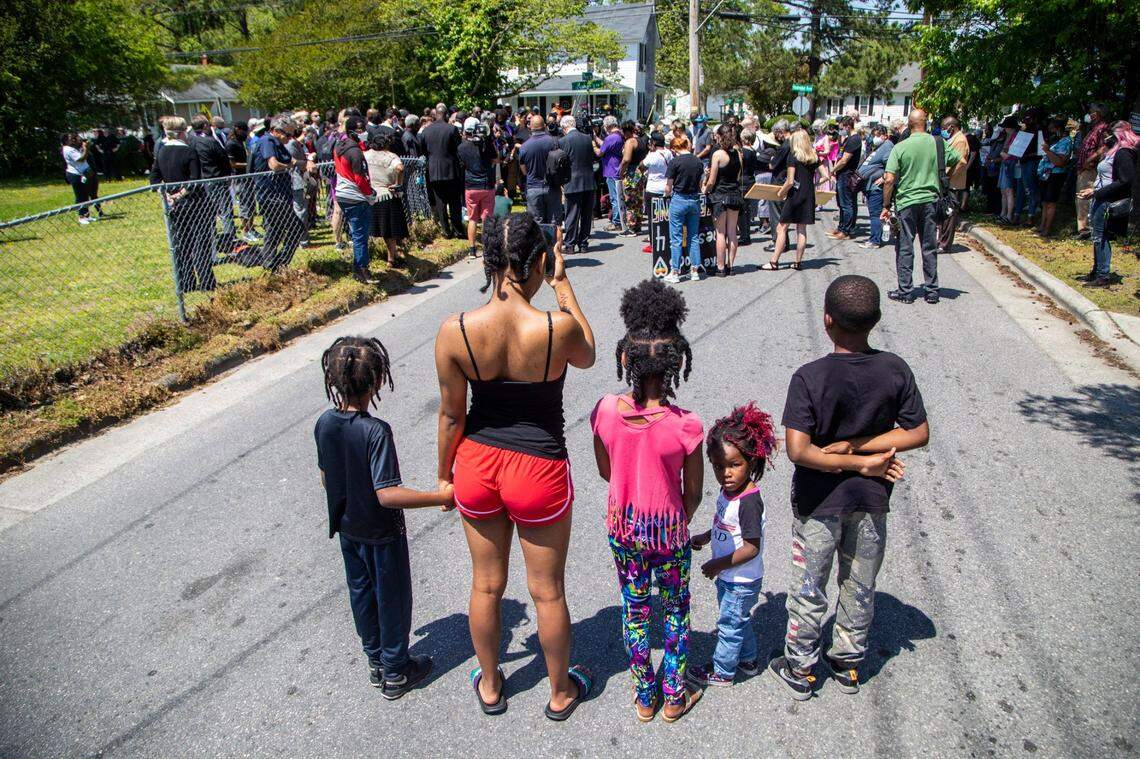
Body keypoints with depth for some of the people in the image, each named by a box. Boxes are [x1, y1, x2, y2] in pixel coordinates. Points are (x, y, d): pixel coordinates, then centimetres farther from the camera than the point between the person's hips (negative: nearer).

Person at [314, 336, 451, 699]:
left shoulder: (324, 424, -9)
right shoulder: (376, 431, -30)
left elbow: (326, 477, 5)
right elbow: (387, 494, -34)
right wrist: (440, 497, -31)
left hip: (347, 528, 7)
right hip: (382, 533, -6)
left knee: (361, 594, 22)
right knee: (393, 600, 13)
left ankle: (376, 662, 40)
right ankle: (396, 673, 29)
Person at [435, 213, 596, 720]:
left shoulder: (454, 332, -17)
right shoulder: (557, 327, -24)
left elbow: (452, 415, -5)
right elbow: (586, 356, 1)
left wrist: (444, 474, 11)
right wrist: (562, 284, 1)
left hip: (477, 466, 3)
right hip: (539, 471, -2)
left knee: (486, 585, 23)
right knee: (547, 591, 19)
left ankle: (490, 686, 46)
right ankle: (561, 692, 41)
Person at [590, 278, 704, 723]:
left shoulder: (606, 411, -18)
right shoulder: (685, 425, -25)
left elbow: (605, 471, -2)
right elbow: (693, 493, -11)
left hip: (622, 523, 3)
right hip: (668, 529, -2)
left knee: (634, 609, 22)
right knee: (676, 610, 22)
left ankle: (644, 698, 39)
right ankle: (674, 698, 37)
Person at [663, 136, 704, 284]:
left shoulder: (675, 162, -12)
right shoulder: (698, 162, 2)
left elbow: (668, 187, -7)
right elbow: (700, 184, 10)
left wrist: (668, 194, 13)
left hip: (679, 200, -5)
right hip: (695, 200, 5)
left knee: (676, 238, 2)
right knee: (694, 237, 12)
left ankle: (675, 273, 5)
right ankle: (695, 271, 15)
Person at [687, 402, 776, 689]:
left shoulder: (749, 501, -31)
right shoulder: (729, 489, -5)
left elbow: (752, 547, -27)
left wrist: (718, 564, -22)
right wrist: (704, 538, 8)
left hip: (742, 581, -8)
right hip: (728, 576, 8)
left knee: (730, 624, 12)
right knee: (738, 620, 26)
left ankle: (722, 671, 31)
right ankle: (748, 659, 46)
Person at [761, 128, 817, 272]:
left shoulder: (793, 155, -9)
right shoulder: (814, 156, 7)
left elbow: (790, 181, -15)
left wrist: (781, 192, 0)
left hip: (795, 195, -5)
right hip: (809, 196, 6)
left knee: (782, 227, -1)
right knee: (802, 229, 8)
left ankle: (774, 262, -2)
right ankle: (798, 262, 10)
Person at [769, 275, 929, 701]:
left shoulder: (810, 377, -22)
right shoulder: (895, 370, -11)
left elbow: (798, 451, -28)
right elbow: (918, 434, -6)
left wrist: (855, 457, -17)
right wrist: (859, 448, -11)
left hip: (819, 501, -3)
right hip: (871, 498, 4)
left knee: (808, 590, 14)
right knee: (860, 587, 21)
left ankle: (799, 671, 29)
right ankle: (848, 665, 38)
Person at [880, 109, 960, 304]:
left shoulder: (900, 147, -8)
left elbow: (889, 180, -13)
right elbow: (959, 161, 12)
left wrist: (886, 206, -5)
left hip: (906, 202, -3)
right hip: (930, 201, 3)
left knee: (904, 248, 5)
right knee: (930, 248, 10)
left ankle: (905, 291, 7)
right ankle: (932, 291, 16)